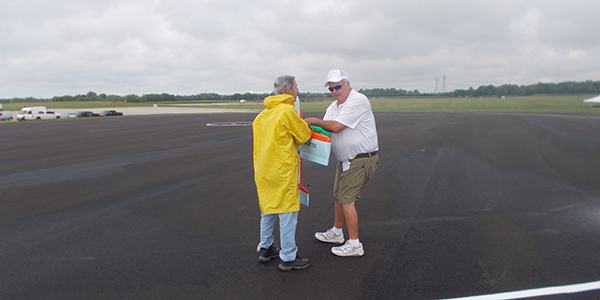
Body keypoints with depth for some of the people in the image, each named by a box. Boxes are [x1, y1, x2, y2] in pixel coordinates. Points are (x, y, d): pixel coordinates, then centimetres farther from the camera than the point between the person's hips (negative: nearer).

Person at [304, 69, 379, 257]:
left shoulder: (358, 101, -18)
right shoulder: (333, 107, 12)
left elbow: (336, 127, -24)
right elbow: (325, 130, 9)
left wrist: (314, 121, -14)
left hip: (361, 160, -9)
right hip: (345, 160, 9)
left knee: (346, 199, -7)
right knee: (338, 196, 17)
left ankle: (354, 244, 3)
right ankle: (337, 232, 36)